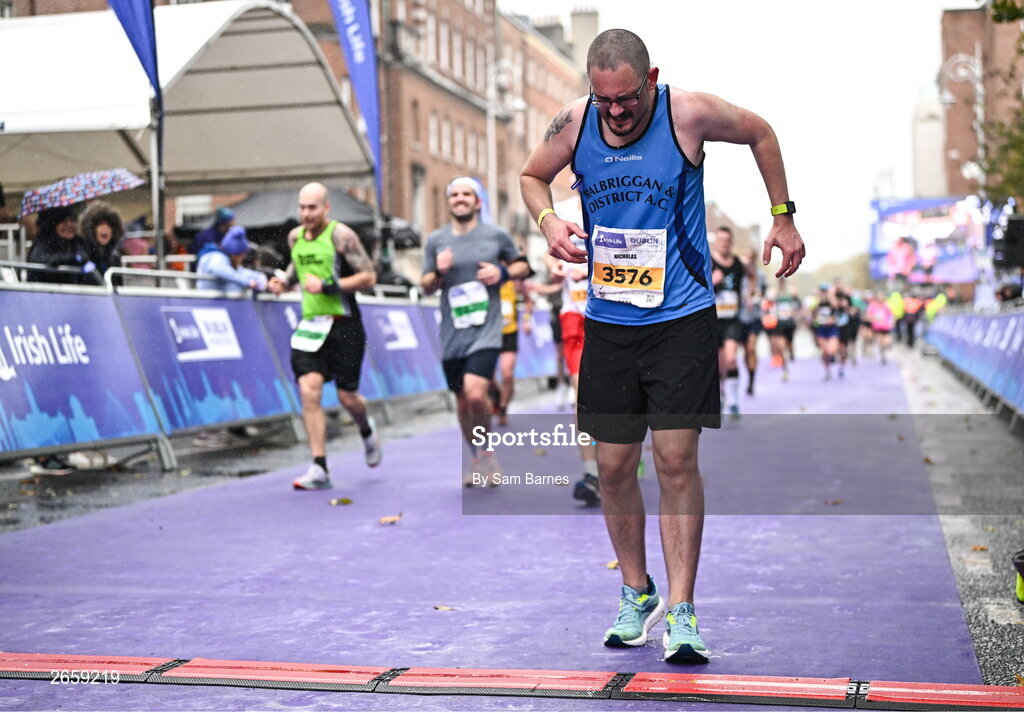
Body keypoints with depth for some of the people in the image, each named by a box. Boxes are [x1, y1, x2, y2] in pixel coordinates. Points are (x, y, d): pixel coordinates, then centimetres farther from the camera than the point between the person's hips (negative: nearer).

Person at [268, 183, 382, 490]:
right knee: (309, 391, -12)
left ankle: (367, 430, 39)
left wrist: (328, 286, -22)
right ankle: (319, 469, -9)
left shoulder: (341, 235, -11)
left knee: (347, 396, 2)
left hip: (343, 325, -4)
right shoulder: (295, 236, 8)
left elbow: (368, 278, -13)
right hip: (310, 325, 5)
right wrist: (284, 280, 8)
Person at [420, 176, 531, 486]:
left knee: (476, 394, -22)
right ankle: (476, 460, 30)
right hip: (452, 335, 3)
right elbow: (426, 286, 13)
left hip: (486, 331, -3)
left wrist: (503, 272, -5)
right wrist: (439, 273, -9)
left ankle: (486, 451, 3)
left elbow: (522, 265, 16)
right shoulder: (436, 240, 8)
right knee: (462, 402, 10)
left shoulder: (497, 236, 4)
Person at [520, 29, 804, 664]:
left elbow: (761, 133, 9)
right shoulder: (573, 123, -3)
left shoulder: (690, 114, -10)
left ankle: (681, 610, -2)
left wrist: (783, 217, 9)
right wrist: (547, 219, -6)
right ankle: (636, 594, 24)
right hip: (608, 319, 3)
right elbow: (532, 176, 16)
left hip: (682, 316, -3)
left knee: (677, 458, -9)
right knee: (614, 464, 5)